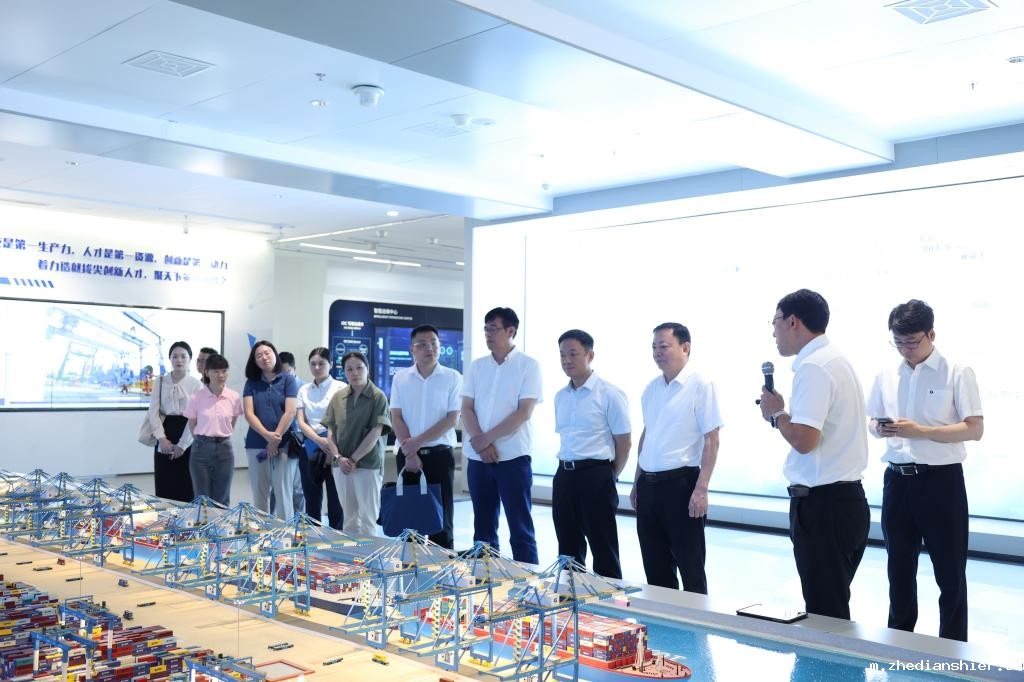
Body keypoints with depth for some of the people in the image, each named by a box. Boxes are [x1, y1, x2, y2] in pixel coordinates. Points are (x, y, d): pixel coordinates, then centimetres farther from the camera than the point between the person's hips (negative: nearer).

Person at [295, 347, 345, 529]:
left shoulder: (340, 388, -2)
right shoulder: (304, 390, 11)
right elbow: (301, 422, 4)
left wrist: (333, 449, -12)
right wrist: (318, 440, -13)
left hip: (333, 446, -4)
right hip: (311, 447, 4)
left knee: (334, 498, -2)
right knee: (312, 496, 9)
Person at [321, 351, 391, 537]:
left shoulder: (378, 396, -5)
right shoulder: (338, 397, 8)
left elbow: (375, 433, -10)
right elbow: (330, 431, 9)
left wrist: (353, 460, -11)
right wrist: (339, 458, -6)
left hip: (368, 465, -4)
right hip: (340, 466, 4)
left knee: (368, 518, 1)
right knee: (349, 518, 9)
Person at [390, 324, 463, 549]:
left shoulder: (452, 378, -2)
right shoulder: (400, 378, 5)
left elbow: (452, 419, -8)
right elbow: (396, 418, 1)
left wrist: (417, 442, -14)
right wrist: (410, 452, -9)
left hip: (440, 454, -2)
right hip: (407, 454, 2)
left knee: (441, 515, 1)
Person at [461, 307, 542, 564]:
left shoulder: (528, 366, -3)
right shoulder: (477, 366, 10)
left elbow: (523, 413, -11)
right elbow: (466, 409, 5)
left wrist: (487, 438, -13)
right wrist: (480, 443, -10)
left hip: (513, 457, -4)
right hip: (477, 457, 5)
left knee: (520, 529, -1)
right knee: (483, 528, 11)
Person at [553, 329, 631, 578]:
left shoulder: (609, 395, -9)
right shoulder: (560, 397, 11)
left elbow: (624, 442, -6)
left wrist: (609, 477, 0)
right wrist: (567, 467, 12)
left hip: (595, 476, -6)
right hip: (565, 476, 6)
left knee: (603, 549, 1)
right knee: (568, 549, 13)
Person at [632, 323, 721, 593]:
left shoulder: (701, 385, -8)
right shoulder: (651, 388, 12)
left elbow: (711, 441, -11)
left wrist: (701, 489, -18)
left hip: (680, 483, -7)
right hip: (648, 485, 7)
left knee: (690, 566, 2)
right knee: (655, 566, 14)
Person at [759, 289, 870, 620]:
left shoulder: (813, 367, -16)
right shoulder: (837, 360, 15)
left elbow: (804, 440, -24)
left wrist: (776, 414, -7)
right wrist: (783, 415, 12)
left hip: (822, 505, -10)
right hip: (847, 497, 10)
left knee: (825, 616, -2)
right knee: (836, 610, 16)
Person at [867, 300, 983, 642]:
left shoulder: (957, 373, -6)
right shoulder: (886, 376, 8)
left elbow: (975, 429, -11)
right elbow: (874, 423, 17)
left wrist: (920, 431, -21)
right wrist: (880, 429, -8)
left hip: (941, 480, -4)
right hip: (897, 480, 5)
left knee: (950, 572, 6)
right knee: (899, 569, 15)